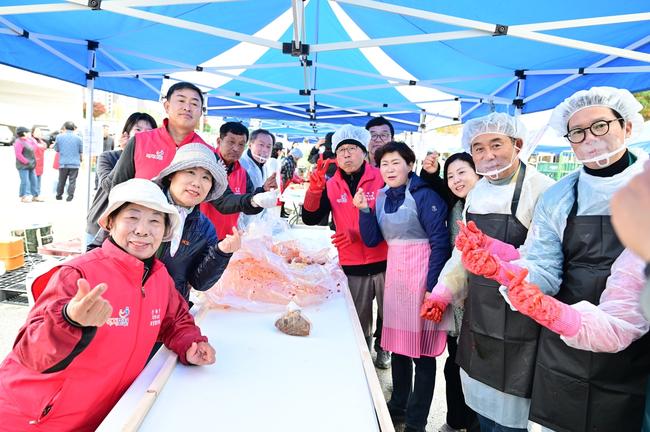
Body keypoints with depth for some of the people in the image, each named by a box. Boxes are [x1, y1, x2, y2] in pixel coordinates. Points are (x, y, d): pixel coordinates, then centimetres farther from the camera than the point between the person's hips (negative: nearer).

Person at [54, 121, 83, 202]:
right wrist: (80, 159, 25)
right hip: (75, 163, -1)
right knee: (72, 181, 1)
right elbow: (81, 152, 7)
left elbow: (56, 149, 8)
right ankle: (70, 196, -2)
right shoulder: (78, 138, -3)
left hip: (63, 163, 2)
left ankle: (59, 195, 24)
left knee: (61, 181, 14)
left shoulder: (59, 137, -1)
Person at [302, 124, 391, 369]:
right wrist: (314, 190, -20)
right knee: (359, 320, 15)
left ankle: (383, 349, 39)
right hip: (351, 265, 2)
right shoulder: (331, 185, 4)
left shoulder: (382, 178, -6)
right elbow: (310, 219, -3)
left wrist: (357, 234, -17)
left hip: (384, 261, -2)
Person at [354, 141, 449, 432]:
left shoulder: (423, 195, -12)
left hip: (422, 274, -6)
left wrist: (433, 287, -17)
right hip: (394, 273, 7)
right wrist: (364, 210, -8)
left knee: (422, 346, 3)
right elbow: (372, 240, 6)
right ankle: (398, 406, 32)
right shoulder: (382, 196, 8)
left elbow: (440, 242, -14)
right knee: (397, 342, 14)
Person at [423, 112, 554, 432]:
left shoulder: (542, 190, -15)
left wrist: (495, 250, -33)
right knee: (481, 404, 22)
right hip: (478, 317, 7)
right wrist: (444, 291, 8)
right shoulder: (477, 192, 8)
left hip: (518, 324, -6)